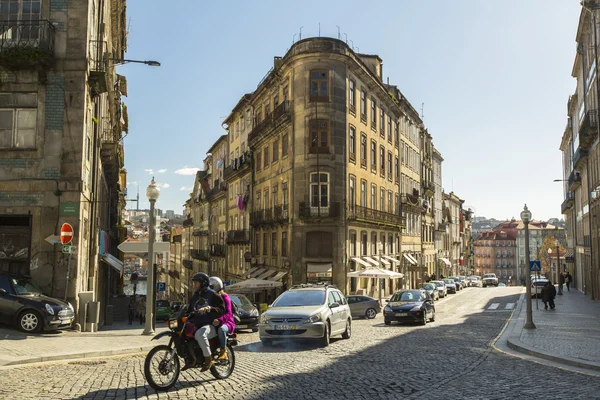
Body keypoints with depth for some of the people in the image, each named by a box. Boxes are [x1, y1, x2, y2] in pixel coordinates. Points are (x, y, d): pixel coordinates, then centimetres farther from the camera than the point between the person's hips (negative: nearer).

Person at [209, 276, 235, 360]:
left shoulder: (224, 297, -7)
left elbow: (228, 313, -21)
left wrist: (219, 320, -41)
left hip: (226, 322, -7)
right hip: (212, 322, 7)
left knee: (221, 329, -40)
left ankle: (223, 352, -31)